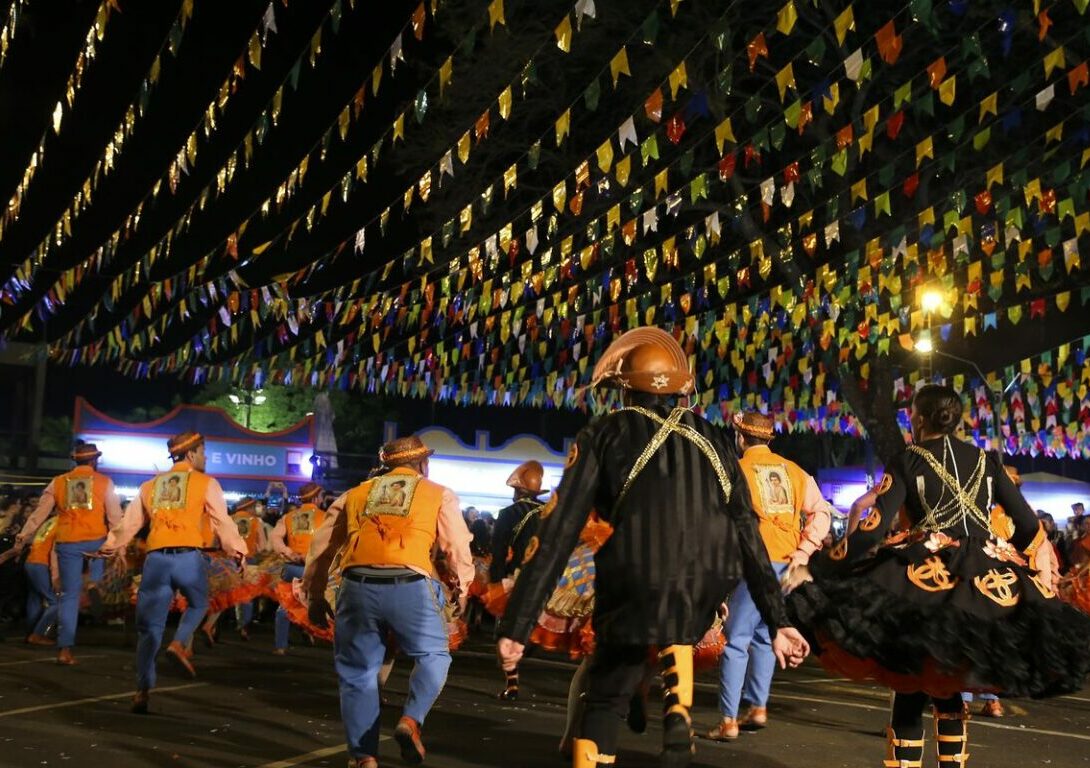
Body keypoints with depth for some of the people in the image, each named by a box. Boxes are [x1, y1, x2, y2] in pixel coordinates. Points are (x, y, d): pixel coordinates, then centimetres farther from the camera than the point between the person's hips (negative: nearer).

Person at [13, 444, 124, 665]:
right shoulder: (104, 482, 4)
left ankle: (65, 649, 2)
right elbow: (115, 517, 1)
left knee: (69, 596, 7)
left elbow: (39, 513, 9)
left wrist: (23, 537, 14)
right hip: (95, 541, -2)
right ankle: (94, 583, 4)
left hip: (67, 543, 2)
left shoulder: (58, 482, 11)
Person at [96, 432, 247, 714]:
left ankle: (142, 691, 4)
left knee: (150, 627, 7)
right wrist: (236, 550, 2)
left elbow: (129, 523, 21)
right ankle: (179, 643, -1)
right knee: (198, 604, 25)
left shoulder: (150, 485, 20)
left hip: (156, 559, 3)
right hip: (189, 558, -3)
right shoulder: (205, 483, 7)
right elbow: (222, 521, 0)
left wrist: (110, 547, 32)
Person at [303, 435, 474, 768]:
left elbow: (321, 548, 25)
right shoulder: (439, 494, 17)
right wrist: (462, 591, 29)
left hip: (357, 586, 2)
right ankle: (411, 719, -4)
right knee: (433, 656, 18)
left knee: (358, 672, 15)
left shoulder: (355, 494, 24)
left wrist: (315, 596, 33)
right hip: (410, 587, -2)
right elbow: (459, 550, 13)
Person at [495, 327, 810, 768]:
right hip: (707, 588, 3)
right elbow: (747, 536, 20)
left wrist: (516, 625, 7)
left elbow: (557, 534, 7)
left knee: (605, 697, 18)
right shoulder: (713, 442, 22)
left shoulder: (604, 434, 13)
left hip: (636, 582, -2)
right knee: (676, 633, 34)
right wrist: (778, 621, 23)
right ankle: (679, 730, 20)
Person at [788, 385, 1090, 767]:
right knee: (945, 689, 18)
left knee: (910, 690, 4)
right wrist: (1036, 579, 30)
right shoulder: (985, 460, 13)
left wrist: (814, 570, -8)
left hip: (926, 580, -4)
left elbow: (873, 529, -11)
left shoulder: (906, 461, 0)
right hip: (987, 582, 4)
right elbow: (1029, 525, 13)